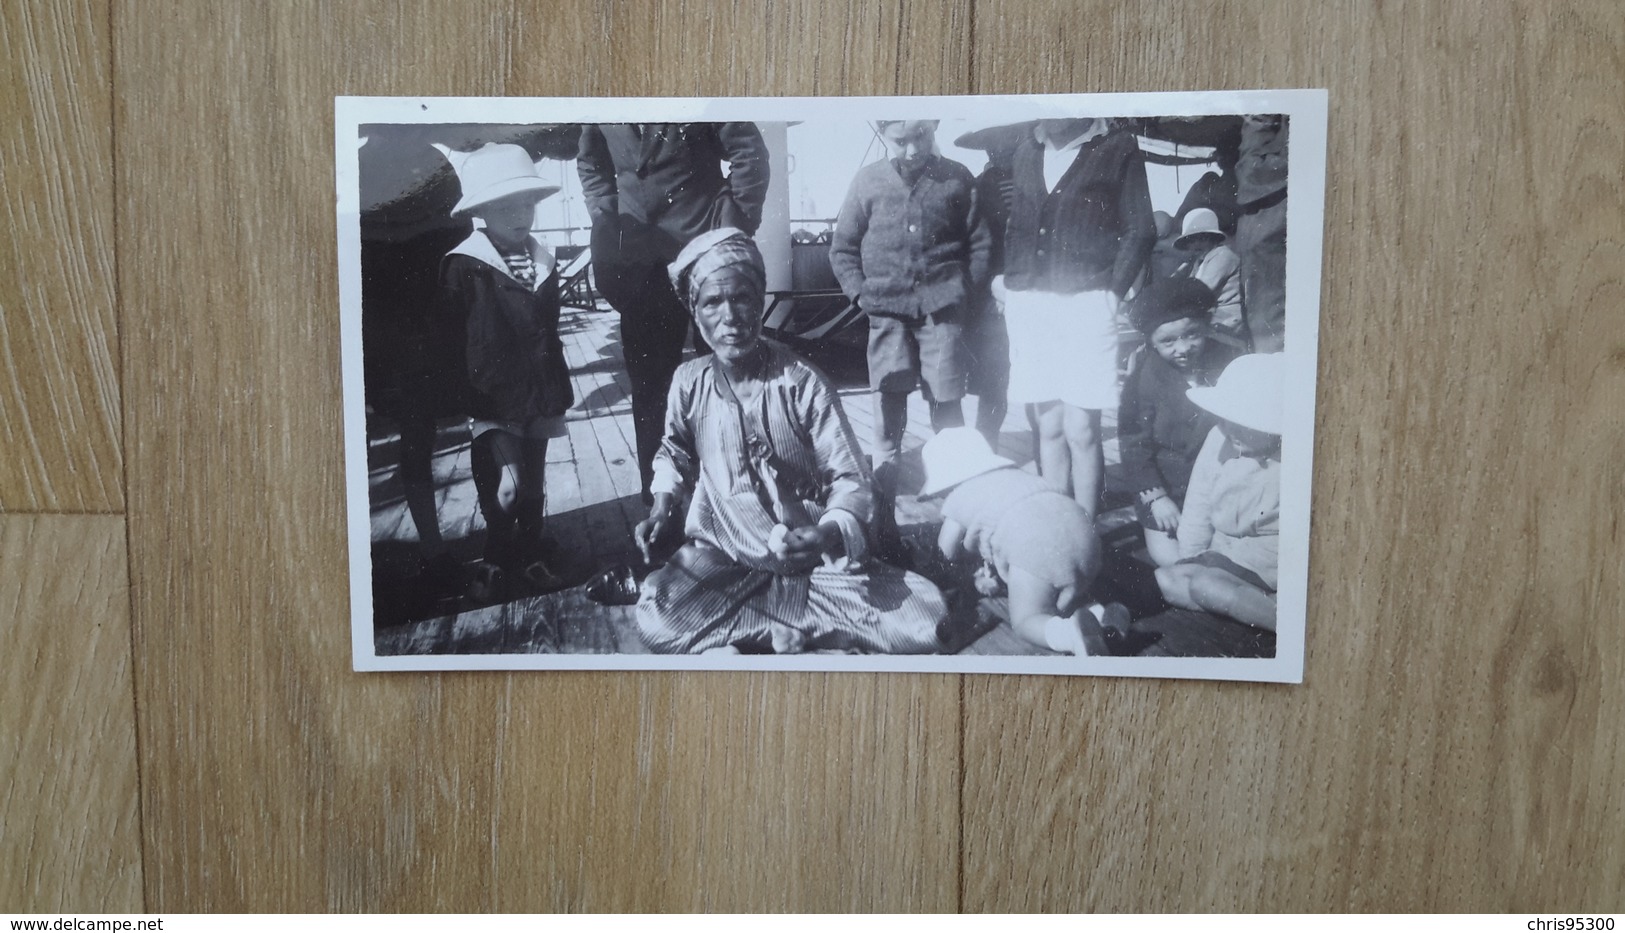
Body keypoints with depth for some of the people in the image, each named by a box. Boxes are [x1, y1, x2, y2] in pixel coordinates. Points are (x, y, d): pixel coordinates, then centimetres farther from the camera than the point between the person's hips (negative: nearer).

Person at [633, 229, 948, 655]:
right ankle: (791, 634, -11)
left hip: (812, 556, -1)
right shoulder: (689, 382, -6)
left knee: (924, 622, -21)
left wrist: (828, 533, -32)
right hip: (720, 552, 1)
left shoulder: (804, 384, -14)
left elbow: (850, 480, -11)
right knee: (656, 620, -30)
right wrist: (662, 509, 0)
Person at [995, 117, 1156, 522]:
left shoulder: (1117, 148, 3)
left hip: (1085, 303, -4)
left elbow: (1139, 231, 1)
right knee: (1050, 426, 7)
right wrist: (1004, 280, 7)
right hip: (1029, 306, 4)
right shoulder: (1026, 151, 16)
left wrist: (1112, 292, -6)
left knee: (1081, 429, -7)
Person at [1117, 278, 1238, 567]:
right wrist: (1155, 497, -12)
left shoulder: (1227, 363, -10)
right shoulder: (1143, 375, -10)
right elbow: (1134, 444, -5)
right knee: (1169, 556, -7)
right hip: (1165, 485, 0)